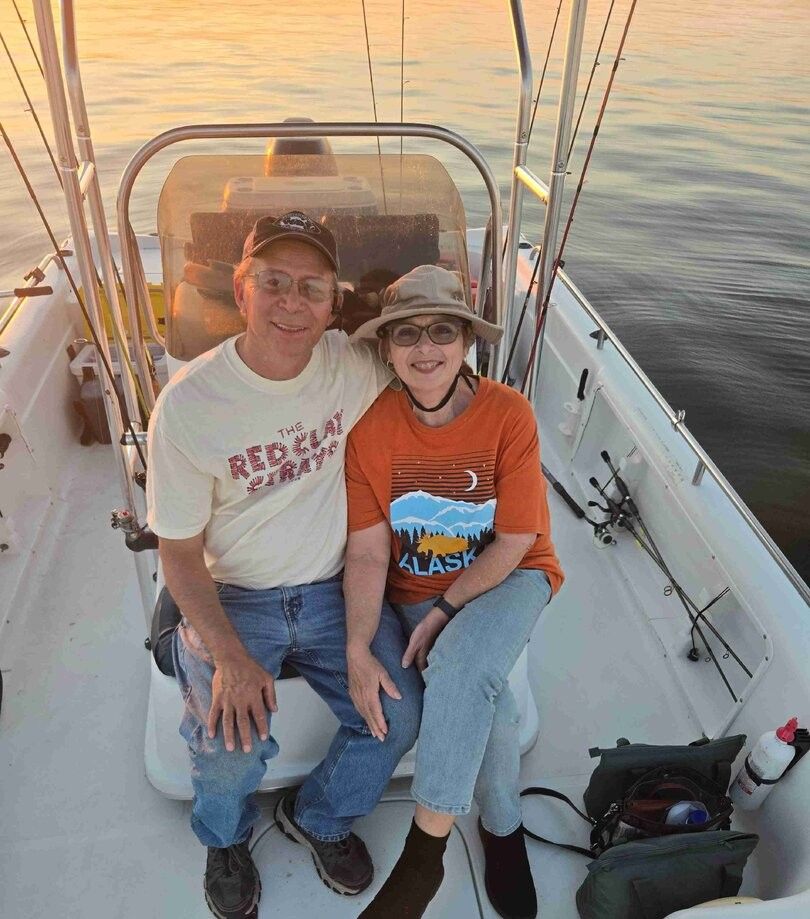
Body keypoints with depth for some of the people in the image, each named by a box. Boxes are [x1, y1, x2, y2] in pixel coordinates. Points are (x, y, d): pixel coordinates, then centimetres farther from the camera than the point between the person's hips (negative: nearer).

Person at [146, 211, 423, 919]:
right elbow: (180, 552, -10)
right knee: (232, 746, -21)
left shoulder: (356, 366, -7)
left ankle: (319, 818, 23)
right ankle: (228, 840, 20)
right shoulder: (188, 403, -15)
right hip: (231, 597, -2)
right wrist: (228, 656, -21)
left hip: (336, 587, 3)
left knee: (398, 716, -13)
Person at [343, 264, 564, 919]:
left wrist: (444, 611, -16)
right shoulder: (371, 430, -12)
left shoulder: (509, 414, -17)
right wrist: (358, 653, -20)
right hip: (415, 593, 2)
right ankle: (503, 828, 11)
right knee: (483, 700, -20)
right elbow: (367, 552, -11)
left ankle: (424, 854, -10)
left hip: (508, 580, -2)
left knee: (461, 670, -30)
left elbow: (513, 543, -13)